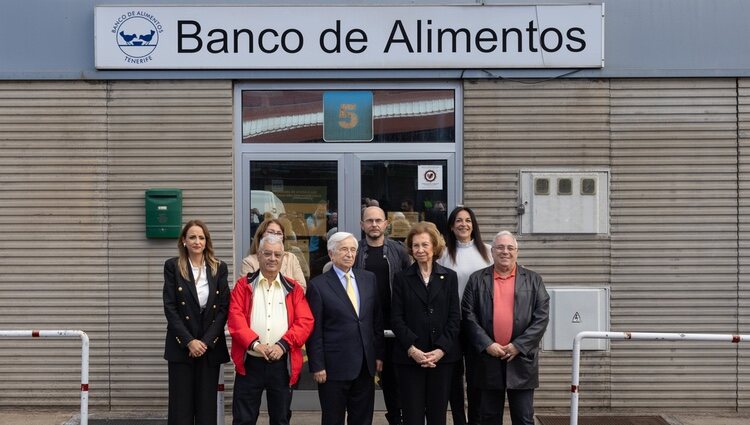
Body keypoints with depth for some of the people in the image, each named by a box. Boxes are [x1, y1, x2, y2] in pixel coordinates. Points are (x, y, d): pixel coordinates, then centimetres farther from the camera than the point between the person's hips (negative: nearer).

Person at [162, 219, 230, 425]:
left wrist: (206, 341, -9)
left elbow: (224, 308, 1)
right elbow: (170, 308, -4)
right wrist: (189, 341, -12)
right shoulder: (173, 266, 1)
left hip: (211, 347, 2)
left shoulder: (219, 268, 5)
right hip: (181, 347, -1)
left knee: (207, 407, 4)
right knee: (181, 407, 0)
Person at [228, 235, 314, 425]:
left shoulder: (293, 288, 8)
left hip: (282, 364, 1)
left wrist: (283, 344, -15)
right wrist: (254, 343, -19)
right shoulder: (244, 285, 6)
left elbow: (305, 321, -1)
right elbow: (235, 317, -5)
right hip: (250, 363, -1)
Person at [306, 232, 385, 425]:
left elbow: (377, 320, 11)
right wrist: (317, 366, -9)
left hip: (365, 365, 4)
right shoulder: (318, 285, -6)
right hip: (334, 366, -4)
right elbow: (314, 330, -7)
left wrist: (379, 354, 7)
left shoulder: (369, 279, 8)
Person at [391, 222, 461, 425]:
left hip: (442, 356, 1)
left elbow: (455, 317, 2)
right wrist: (412, 349, -13)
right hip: (410, 357, -1)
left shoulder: (449, 277, 8)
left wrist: (441, 349, -10)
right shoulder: (402, 278, 6)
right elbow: (396, 318, 0)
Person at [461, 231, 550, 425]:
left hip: (521, 359, 0)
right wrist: (487, 345, -11)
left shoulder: (533, 280, 6)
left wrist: (518, 346, -10)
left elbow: (541, 317, -2)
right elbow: (468, 316, 0)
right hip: (488, 359, 1)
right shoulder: (477, 279, 6)